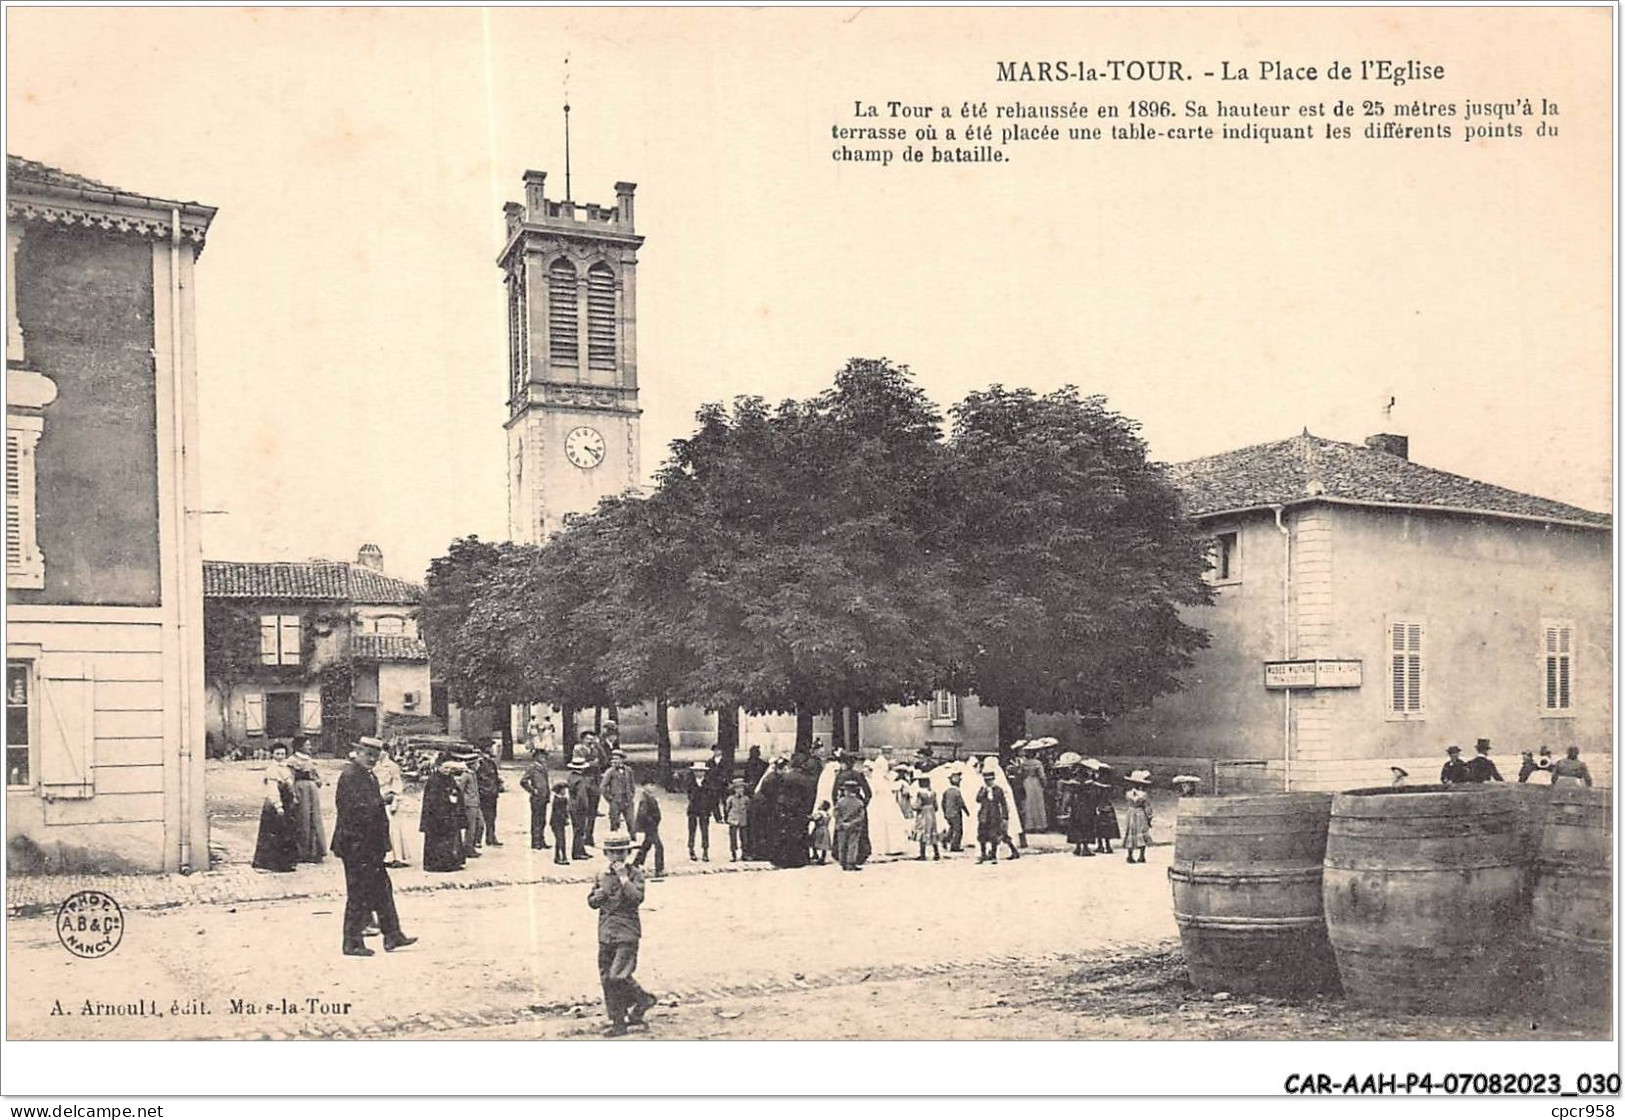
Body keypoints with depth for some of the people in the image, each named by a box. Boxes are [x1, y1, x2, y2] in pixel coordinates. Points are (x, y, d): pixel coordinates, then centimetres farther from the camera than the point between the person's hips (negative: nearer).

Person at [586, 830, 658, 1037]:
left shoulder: (635, 873, -3)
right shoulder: (602, 876, 12)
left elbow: (637, 898, -17)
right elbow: (591, 901, 17)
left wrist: (623, 877, -18)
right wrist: (599, 895, -4)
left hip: (627, 931, -6)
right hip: (605, 933, 6)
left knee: (618, 976, -17)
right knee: (607, 980, 6)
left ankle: (643, 1000, 8)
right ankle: (618, 1022, 15)